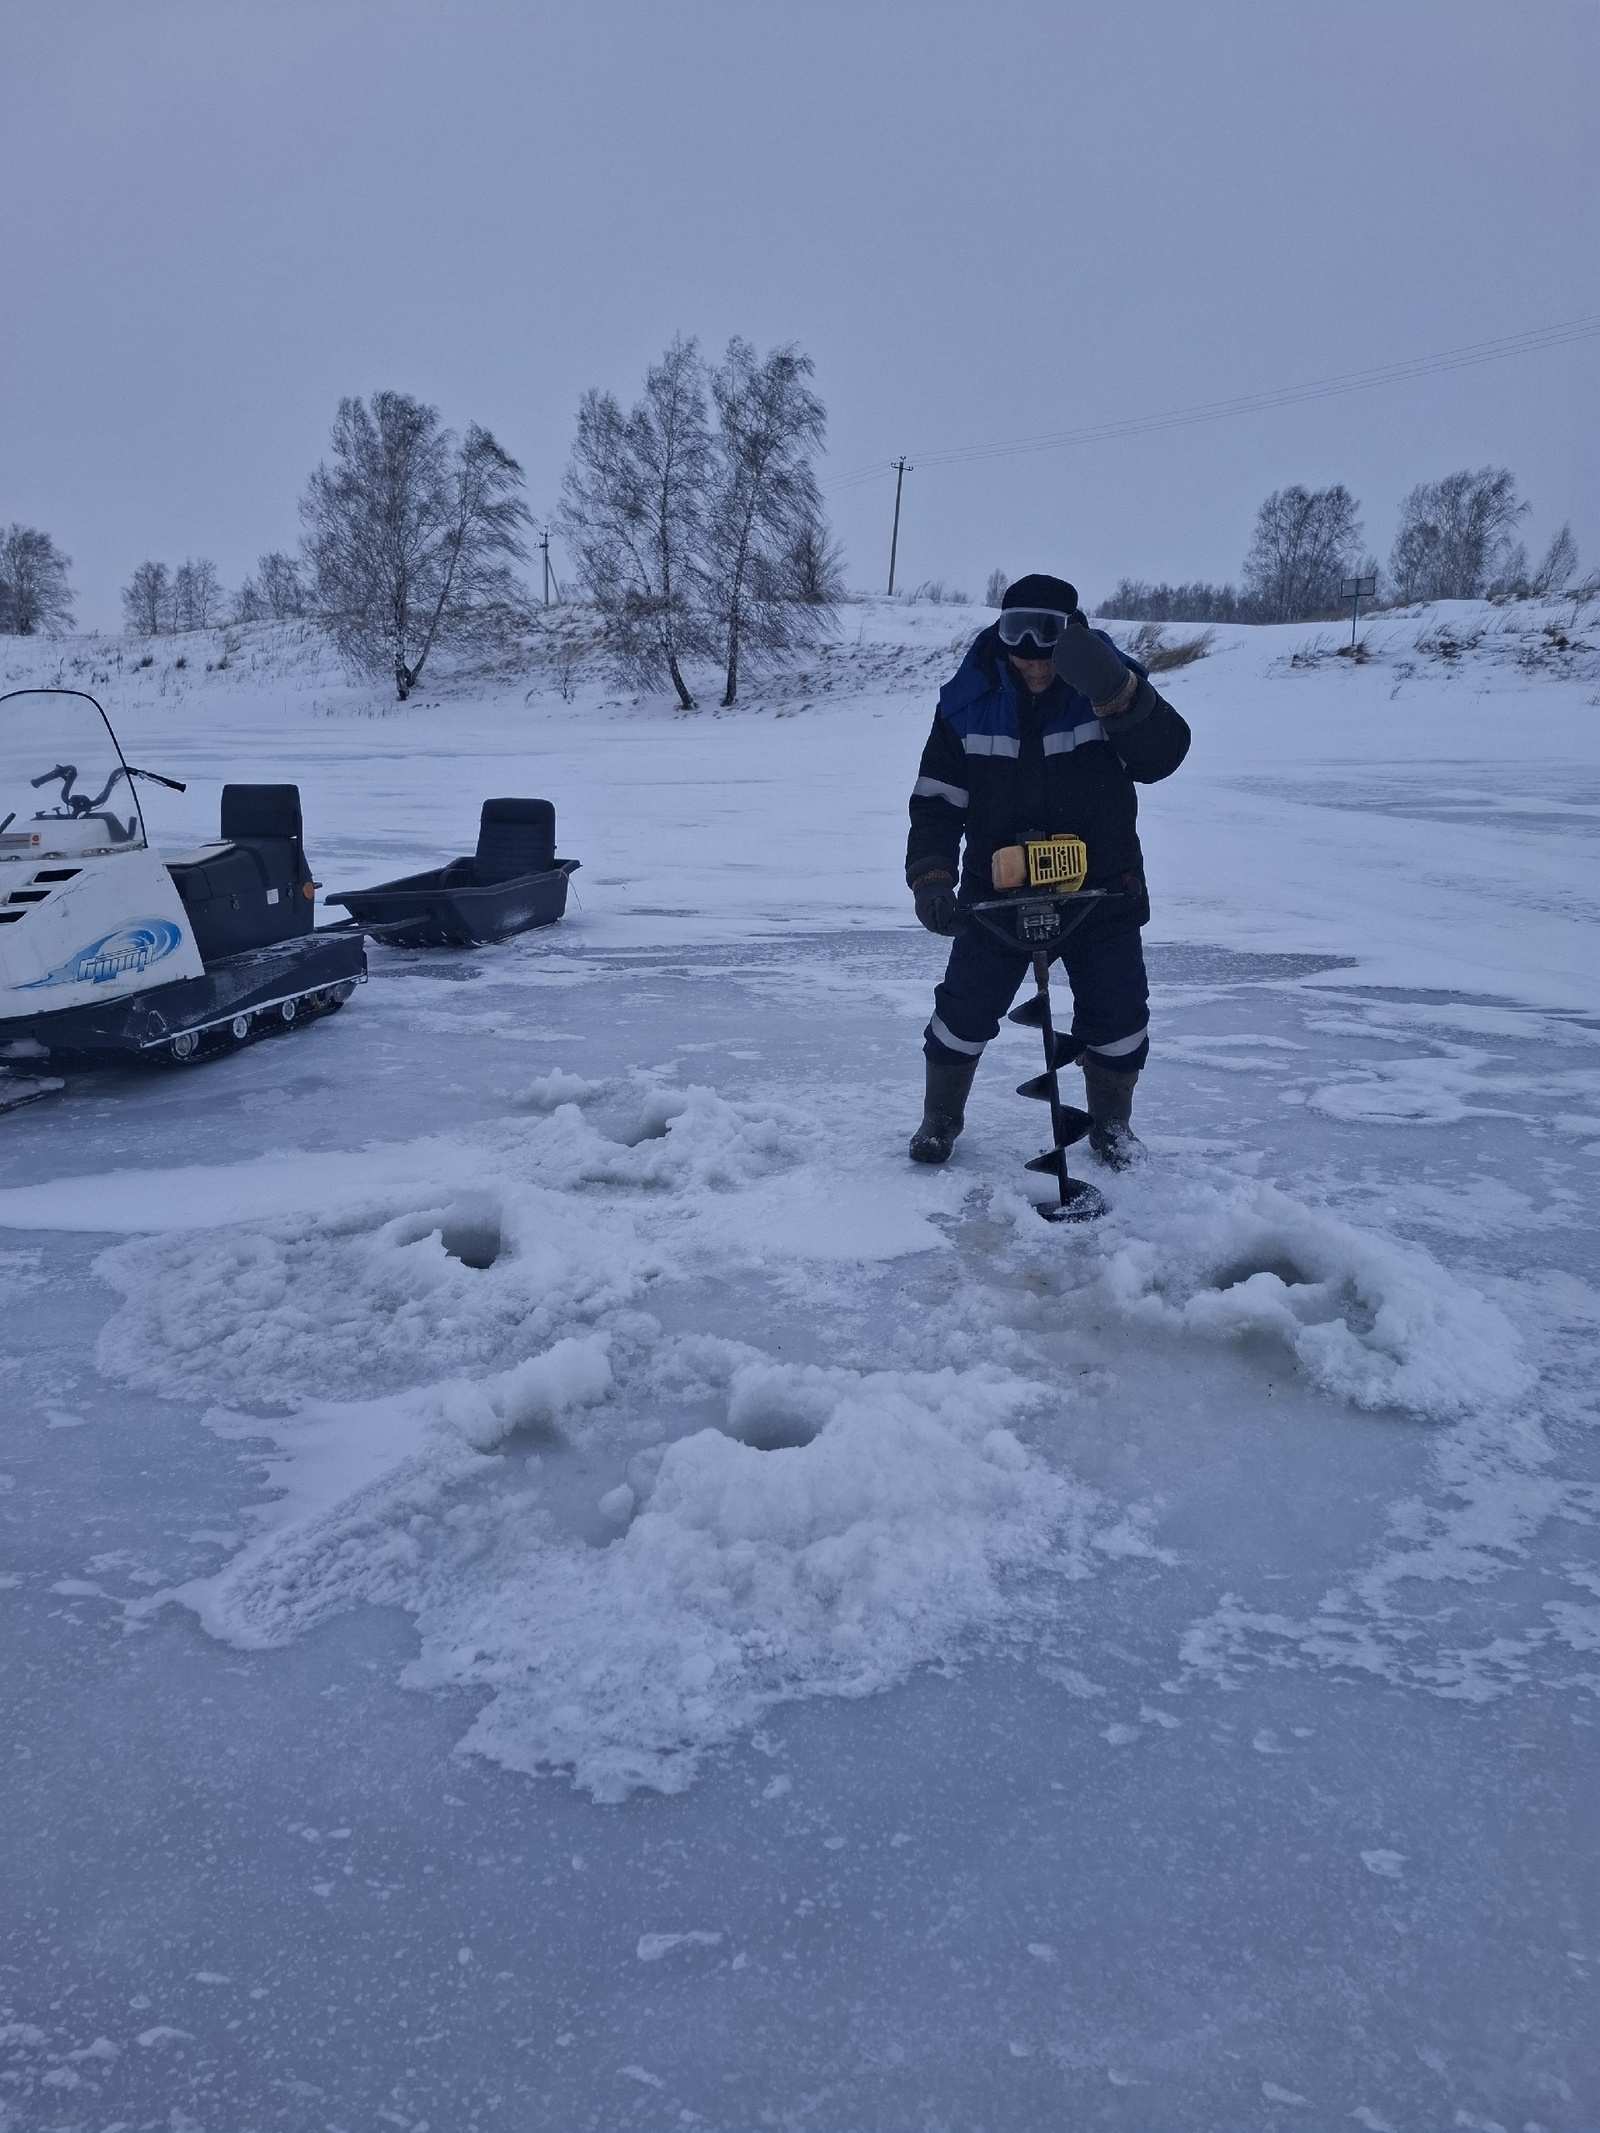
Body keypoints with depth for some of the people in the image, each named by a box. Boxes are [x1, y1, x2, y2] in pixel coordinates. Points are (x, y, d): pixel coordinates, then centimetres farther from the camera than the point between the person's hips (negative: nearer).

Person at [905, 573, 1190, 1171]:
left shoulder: (1110, 683, -10)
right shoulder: (967, 702, -8)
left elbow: (1163, 756, -24)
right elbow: (936, 800, -5)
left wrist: (1119, 696, -41)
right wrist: (931, 876, -19)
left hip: (1102, 892, 0)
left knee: (1118, 1016, 7)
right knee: (964, 1010, 4)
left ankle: (1111, 1122, 31)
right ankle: (941, 1116, 28)